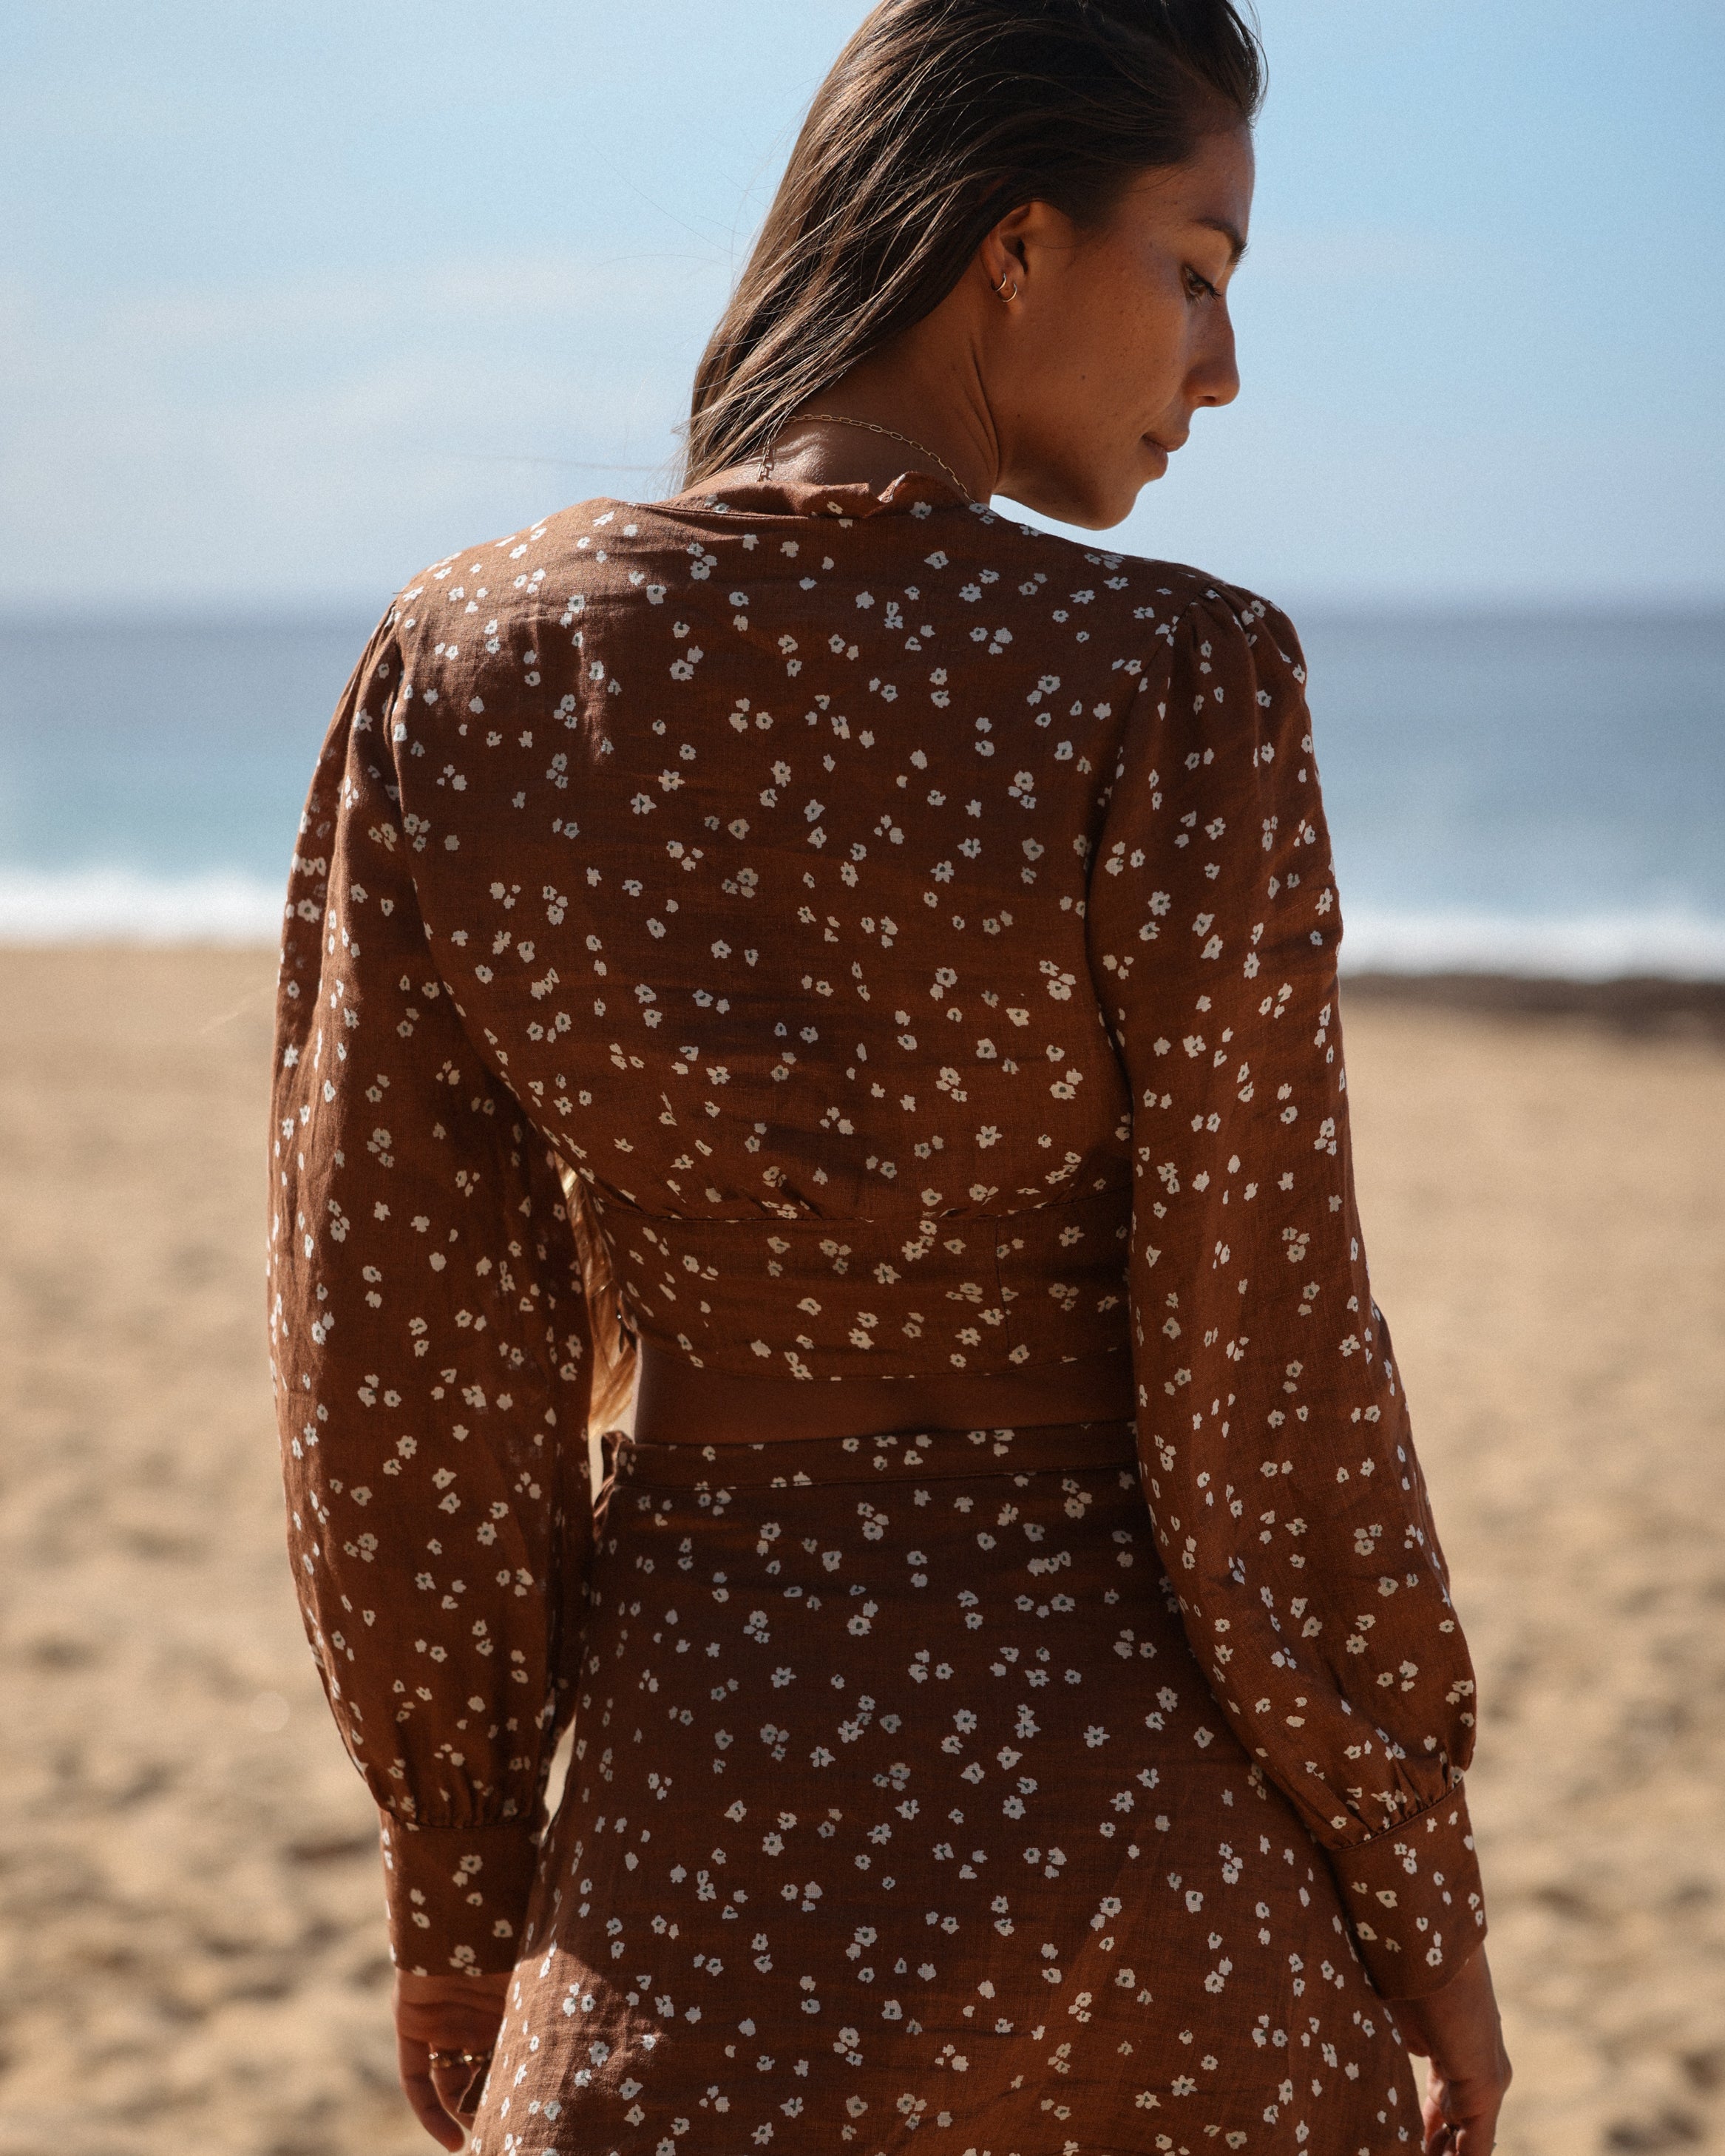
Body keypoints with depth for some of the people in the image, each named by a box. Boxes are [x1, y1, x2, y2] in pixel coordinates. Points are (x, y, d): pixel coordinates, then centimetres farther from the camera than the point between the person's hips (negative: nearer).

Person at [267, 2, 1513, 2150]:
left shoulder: (460, 673, -6)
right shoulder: (1169, 688, -16)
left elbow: (396, 1381, -1)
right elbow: (1268, 1391, -12)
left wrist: (458, 1887, 11)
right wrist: (1424, 1907, 2)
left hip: (702, 1832, 2)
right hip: (1128, 1792, -2)